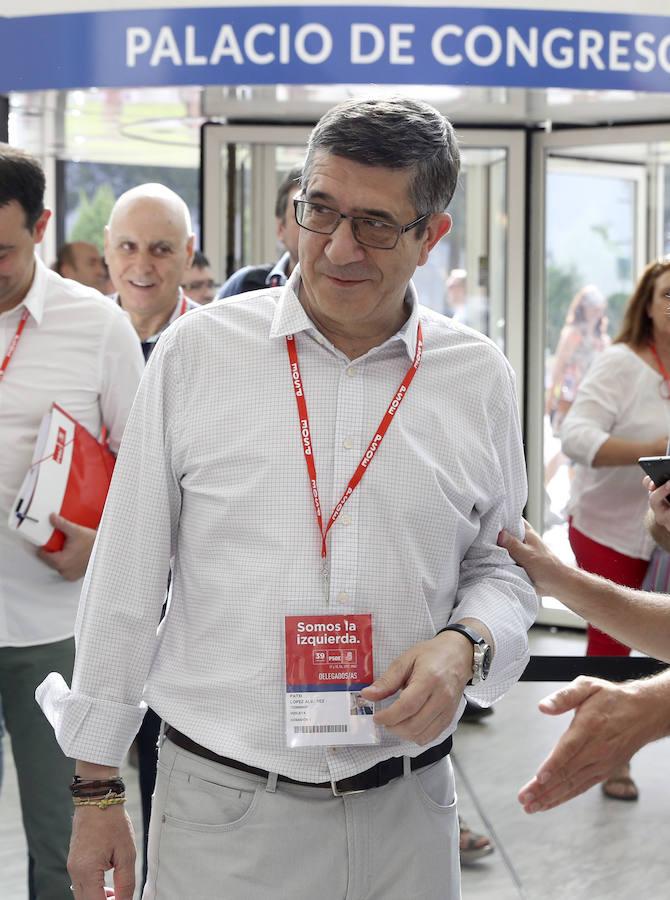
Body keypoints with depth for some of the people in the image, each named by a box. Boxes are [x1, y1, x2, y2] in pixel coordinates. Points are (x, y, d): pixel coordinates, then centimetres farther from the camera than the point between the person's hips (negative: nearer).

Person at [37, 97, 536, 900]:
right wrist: (96, 789, 2)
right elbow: (126, 580, 0)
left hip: (407, 809, 2)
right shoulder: (197, 350, -5)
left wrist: (467, 644, -11)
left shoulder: (478, 377, 1)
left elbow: (502, 566, 12)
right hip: (220, 805, -1)